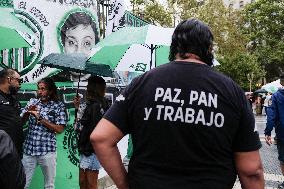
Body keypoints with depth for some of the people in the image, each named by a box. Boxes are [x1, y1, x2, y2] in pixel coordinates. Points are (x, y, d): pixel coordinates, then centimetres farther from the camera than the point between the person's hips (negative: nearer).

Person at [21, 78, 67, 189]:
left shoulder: (59, 106, -4)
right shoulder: (32, 102, 6)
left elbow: (60, 129, -11)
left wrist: (40, 118, -14)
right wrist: (27, 112, -12)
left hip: (47, 150, -2)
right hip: (28, 149, 3)